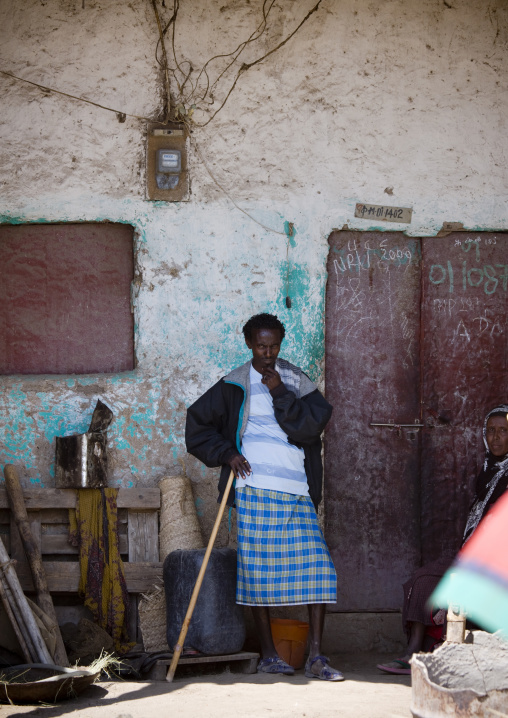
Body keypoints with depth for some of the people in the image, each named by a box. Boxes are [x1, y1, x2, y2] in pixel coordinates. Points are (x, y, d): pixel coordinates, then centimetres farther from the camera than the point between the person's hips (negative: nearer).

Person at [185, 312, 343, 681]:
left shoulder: (297, 381, 11)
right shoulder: (235, 385, 8)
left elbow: (313, 424, -3)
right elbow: (198, 422, 11)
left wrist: (280, 393, -9)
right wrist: (226, 454, 0)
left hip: (298, 491, 1)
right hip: (254, 487, -1)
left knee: (317, 567, -7)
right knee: (257, 568, 1)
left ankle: (316, 657, -2)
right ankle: (269, 654, 13)